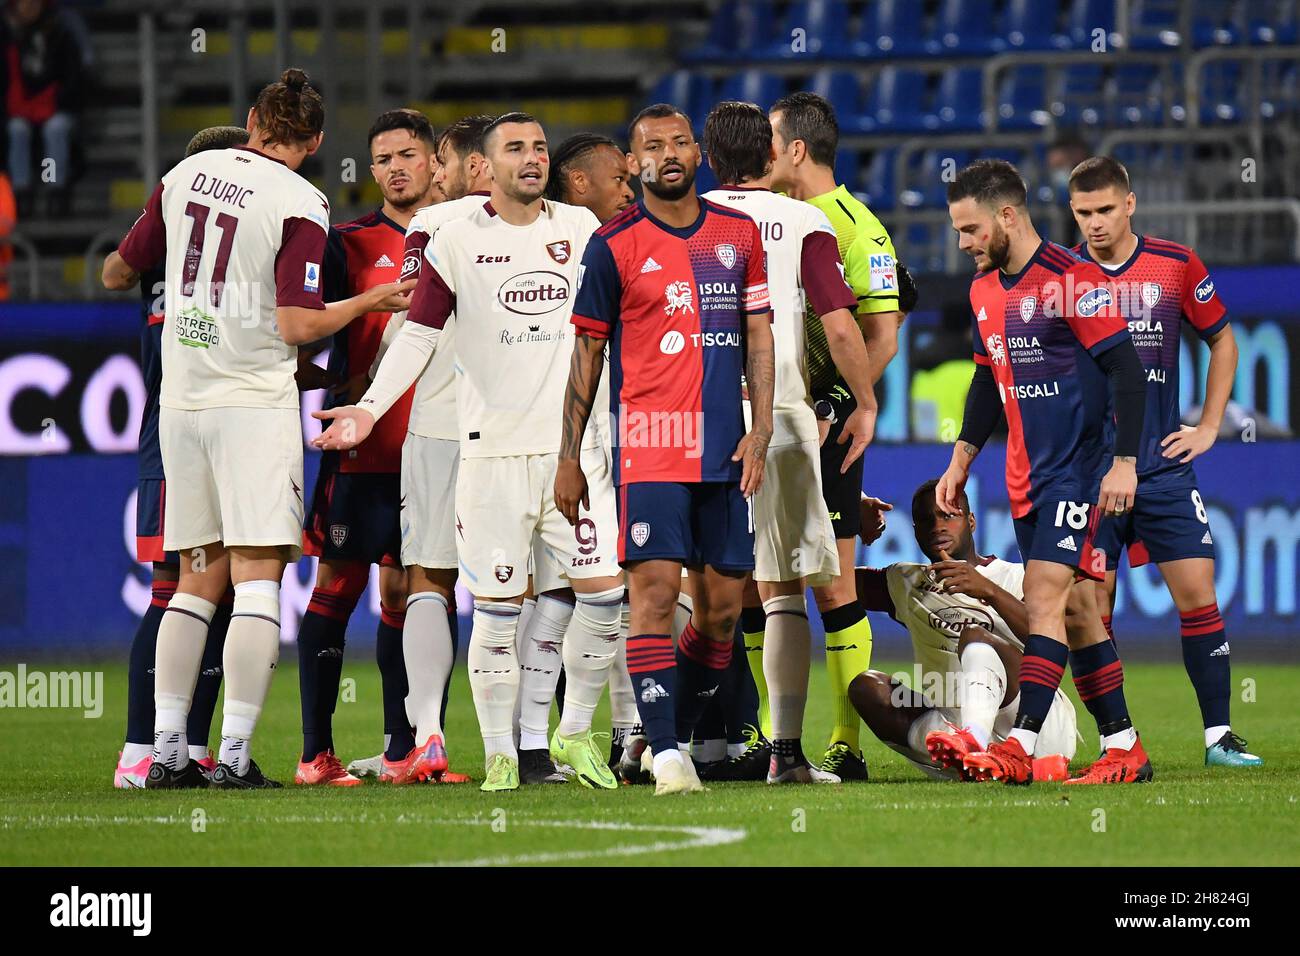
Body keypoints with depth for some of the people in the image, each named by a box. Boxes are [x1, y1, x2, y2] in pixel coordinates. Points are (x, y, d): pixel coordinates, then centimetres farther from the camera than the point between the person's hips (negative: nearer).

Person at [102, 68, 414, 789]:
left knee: (198, 577, 12)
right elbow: (297, 325, -16)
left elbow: (116, 274, 17)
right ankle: (235, 753, -11)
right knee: (257, 576, -4)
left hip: (180, 401, 6)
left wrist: (125, 270, 40)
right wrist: (369, 302, -1)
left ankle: (167, 750, 8)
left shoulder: (186, 174, 7)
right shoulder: (300, 207, -10)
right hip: (254, 400, -6)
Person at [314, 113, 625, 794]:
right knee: (497, 604, -2)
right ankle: (499, 757, 6)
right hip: (493, 449, -3)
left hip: (574, 443, 3)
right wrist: (370, 408, -9)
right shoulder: (456, 241, 0)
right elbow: (418, 335, 1)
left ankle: (575, 733, 16)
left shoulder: (582, 228, 8)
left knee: (604, 590, -3)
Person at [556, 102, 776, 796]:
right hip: (649, 445, -4)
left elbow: (758, 336, 13)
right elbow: (587, 354, 4)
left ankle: (676, 734, 20)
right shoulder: (615, 246, 1)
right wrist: (569, 458, 2)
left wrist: (760, 429, 1)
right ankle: (665, 754, -14)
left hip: (724, 450, 4)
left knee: (722, 605, 5)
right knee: (655, 590, -14)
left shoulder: (739, 235, 12)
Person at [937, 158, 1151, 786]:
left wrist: (1123, 462, -18)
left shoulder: (1070, 280, -14)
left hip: (1078, 471, -8)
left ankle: (1020, 747, -20)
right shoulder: (984, 290, 11)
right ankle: (1124, 748, 12)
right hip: (1025, 476, 8)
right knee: (1076, 606, 8)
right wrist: (960, 461, 20)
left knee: (1045, 597, -15)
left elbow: (1126, 370, -14)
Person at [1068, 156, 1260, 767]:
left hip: (1163, 466, 0)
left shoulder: (1177, 267, 1)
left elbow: (1222, 340, 15)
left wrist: (1209, 427, 9)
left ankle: (1218, 735, 2)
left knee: (1198, 595, -5)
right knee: (1092, 611, -3)